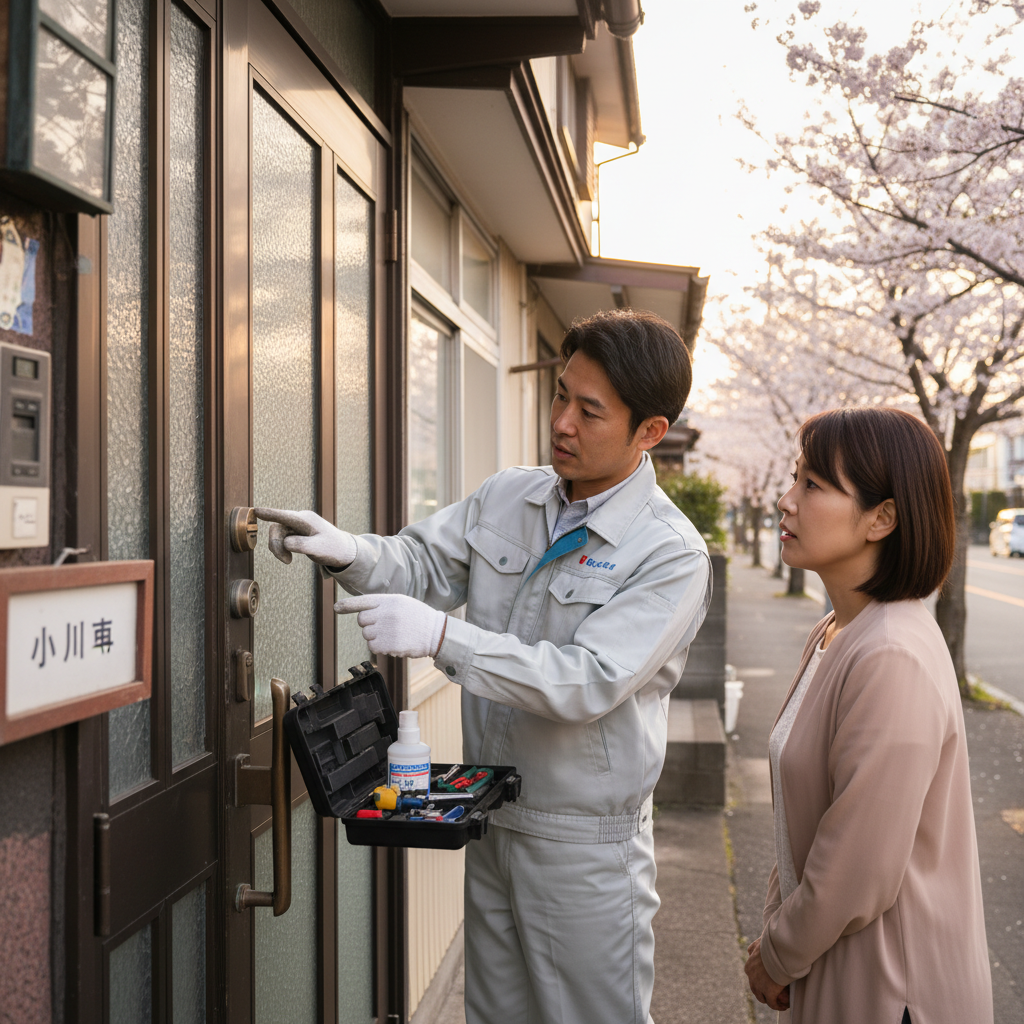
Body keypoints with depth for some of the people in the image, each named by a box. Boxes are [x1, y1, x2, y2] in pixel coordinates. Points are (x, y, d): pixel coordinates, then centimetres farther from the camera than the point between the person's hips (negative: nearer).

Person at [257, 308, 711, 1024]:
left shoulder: (672, 554, -17)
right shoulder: (506, 497, 3)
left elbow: (586, 682, -25)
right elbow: (426, 564, 2)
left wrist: (441, 636, -31)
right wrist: (346, 550, -20)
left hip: (584, 844, -6)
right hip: (487, 822, 6)